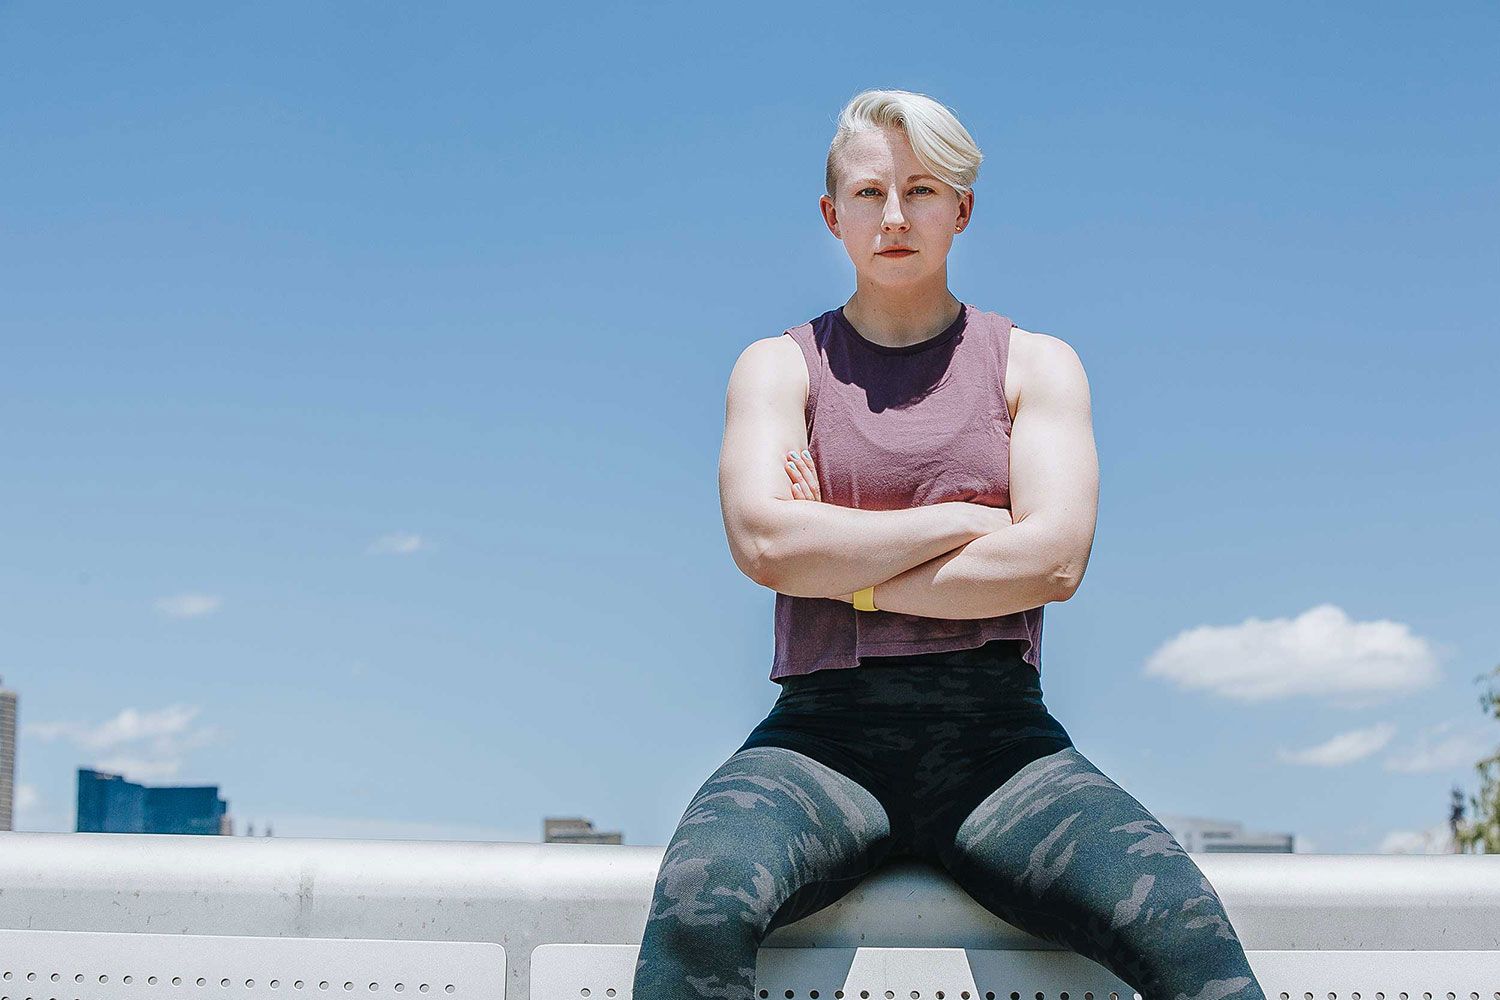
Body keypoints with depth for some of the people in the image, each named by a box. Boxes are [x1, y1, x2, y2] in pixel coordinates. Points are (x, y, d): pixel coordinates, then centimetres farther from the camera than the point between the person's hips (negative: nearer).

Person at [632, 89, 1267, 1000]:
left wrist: (844, 570, -2)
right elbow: (764, 541, -6)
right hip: (824, 729, 0)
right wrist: (967, 519, -2)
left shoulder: (1036, 364, 15)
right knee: (699, 902, -34)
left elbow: (1054, 560, -3)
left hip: (997, 736, 1)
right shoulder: (780, 367, 14)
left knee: (1184, 926, -28)